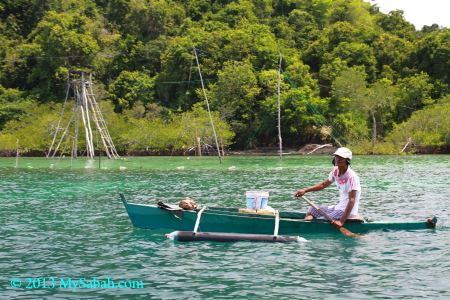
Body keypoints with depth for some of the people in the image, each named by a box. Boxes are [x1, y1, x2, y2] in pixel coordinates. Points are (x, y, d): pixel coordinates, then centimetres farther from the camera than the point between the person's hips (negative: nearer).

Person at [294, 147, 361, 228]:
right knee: (311, 210, 10)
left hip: (348, 210, -9)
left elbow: (352, 200, -27)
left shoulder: (351, 176, -23)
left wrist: (342, 221, -31)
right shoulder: (335, 171, 1)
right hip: (339, 206, 9)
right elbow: (323, 184, 17)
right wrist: (305, 190, 8)